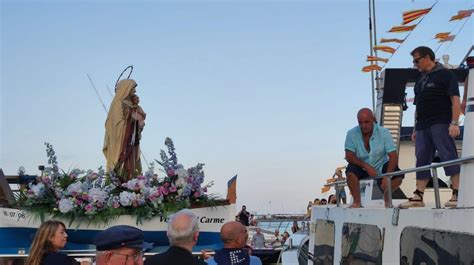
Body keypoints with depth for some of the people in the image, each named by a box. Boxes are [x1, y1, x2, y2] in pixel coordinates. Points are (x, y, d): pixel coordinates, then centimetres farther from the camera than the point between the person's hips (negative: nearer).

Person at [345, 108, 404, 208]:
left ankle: (387, 198, 7)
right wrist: (367, 167, -29)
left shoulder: (384, 132, -15)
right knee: (350, 171, -31)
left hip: (381, 166, 1)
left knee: (398, 176, -23)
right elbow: (349, 156, -15)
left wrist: (387, 177, -32)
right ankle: (357, 201, -11)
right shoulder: (352, 134, -14)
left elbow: (393, 156, -19)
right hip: (361, 168, 0)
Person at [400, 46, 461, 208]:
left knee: (448, 156, -12)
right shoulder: (420, 81, 24)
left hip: (441, 124, -7)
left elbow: (455, 100, -7)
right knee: (422, 160, 4)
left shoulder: (445, 75, 2)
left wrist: (454, 123, -17)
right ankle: (418, 197, 5)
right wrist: (415, 129, 19)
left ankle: (457, 194, -13)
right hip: (423, 126, 8)